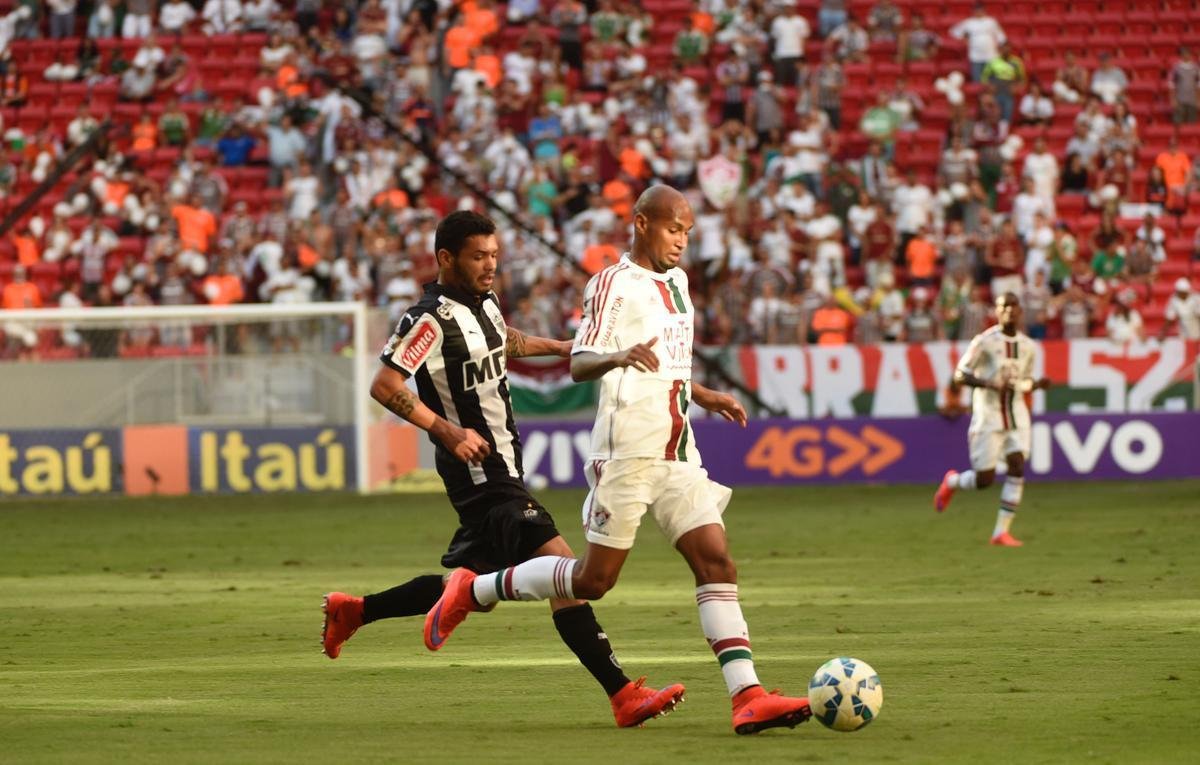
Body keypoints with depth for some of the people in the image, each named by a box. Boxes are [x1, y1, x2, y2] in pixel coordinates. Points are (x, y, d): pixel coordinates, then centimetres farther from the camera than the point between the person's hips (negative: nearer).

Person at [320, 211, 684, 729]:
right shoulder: (431, 319, -16)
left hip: (502, 469, 10)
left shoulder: (484, 303, 12)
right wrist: (448, 432, -24)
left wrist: (558, 348, 36)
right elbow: (384, 386, -20)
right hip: (480, 477, -10)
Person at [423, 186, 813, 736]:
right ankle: (472, 591, 16)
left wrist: (704, 397, 23)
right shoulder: (614, 284, -8)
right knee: (595, 578, -3)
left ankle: (746, 696, -13)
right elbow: (580, 364, -17)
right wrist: (620, 357, -36)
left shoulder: (677, 282, 17)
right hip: (628, 451, -7)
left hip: (677, 453, 7)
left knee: (716, 561, -6)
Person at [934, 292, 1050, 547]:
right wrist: (990, 384, -25)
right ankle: (952, 481, 32)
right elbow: (959, 376, -10)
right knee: (984, 480, -4)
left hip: (1016, 416, 4)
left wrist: (1037, 384, -4)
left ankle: (1001, 532, -7)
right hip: (988, 416, -4)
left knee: (1017, 467, -13)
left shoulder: (1028, 346, 7)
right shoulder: (984, 341, -10)